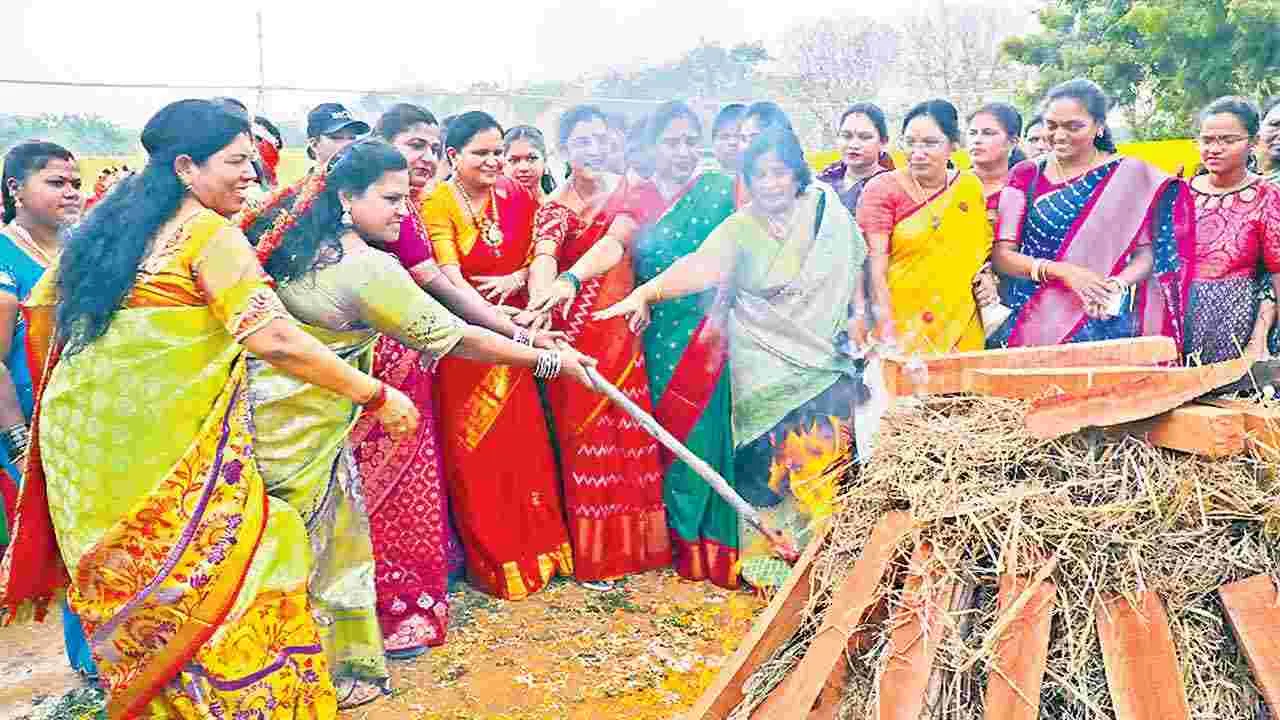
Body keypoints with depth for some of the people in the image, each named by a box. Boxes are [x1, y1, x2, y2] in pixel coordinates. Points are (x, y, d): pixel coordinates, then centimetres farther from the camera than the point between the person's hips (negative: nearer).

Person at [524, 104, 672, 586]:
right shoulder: (554, 206, 1)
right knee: (585, 436, 5)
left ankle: (631, 541, 22)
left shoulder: (631, 192, 0)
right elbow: (544, 256, -21)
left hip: (620, 327, 0)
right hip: (572, 334, 0)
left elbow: (615, 242, -21)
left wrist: (570, 280, -41)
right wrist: (540, 301, -44)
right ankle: (593, 552, 16)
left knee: (626, 428, 6)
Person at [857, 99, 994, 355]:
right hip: (899, 324, -3)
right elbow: (874, 261, -11)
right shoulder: (883, 189, -2)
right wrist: (885, 322, -21)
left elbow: (985, 251, 19)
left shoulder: (970, 188, 8)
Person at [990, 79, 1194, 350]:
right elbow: (1001, 255, -2)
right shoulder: (1026, 175, 5)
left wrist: (1116, 285, -18)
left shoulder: (1131, 175, 3)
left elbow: (1145, 254, 2)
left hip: (1104, 325, -1)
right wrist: (1062, 271, -16)